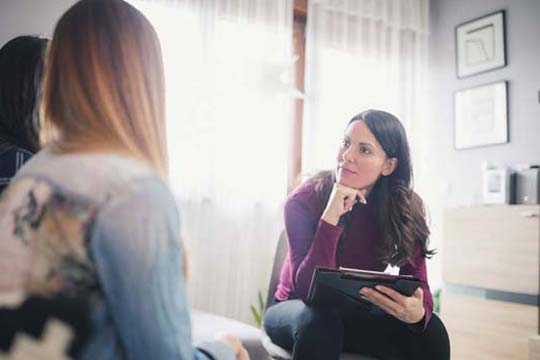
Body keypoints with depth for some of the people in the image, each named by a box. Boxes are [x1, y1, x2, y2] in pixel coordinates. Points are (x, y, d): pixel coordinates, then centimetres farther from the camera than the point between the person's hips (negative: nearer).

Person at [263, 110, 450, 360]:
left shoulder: (405, 208, -13)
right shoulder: (304, 200, -22)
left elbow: (417, 281, -16)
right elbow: (307, 290, -29)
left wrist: (419, 311, -40)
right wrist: (331, 216, -38)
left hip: (357, 315, 2)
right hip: (299, 311, -1)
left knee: (431, 331, -24)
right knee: (319, 322, -36)